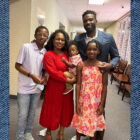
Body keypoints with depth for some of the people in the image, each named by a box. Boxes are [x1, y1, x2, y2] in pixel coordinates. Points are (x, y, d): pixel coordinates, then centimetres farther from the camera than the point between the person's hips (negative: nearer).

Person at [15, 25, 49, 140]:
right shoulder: (26, 47, -11)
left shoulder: (46, 52, 1)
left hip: (37, 88, 4)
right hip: (24, 88, -4)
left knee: (32, 113, 18)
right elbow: (17, 65, -10)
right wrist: (32, 75, -20)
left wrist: (44, 77, -9)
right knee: (23, 114, 4)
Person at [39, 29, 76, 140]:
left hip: (67, 87, 5)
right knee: (52, 110, 11)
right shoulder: (48, 55, -12)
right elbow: (53, 72, -19)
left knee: (66, 109, 15)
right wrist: (69, 80, -17)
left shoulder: (67, 54, 4)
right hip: (54, 87, -5)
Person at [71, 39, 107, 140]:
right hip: (83, 99, 1)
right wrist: (77, 102, -7)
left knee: (94, 123, 15)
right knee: (80, 121, 16)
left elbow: (104, 86, -4)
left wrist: (102, 104, -5)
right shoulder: (81, 65, -6)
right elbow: (78, 84, -5)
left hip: (96, 100, 0)